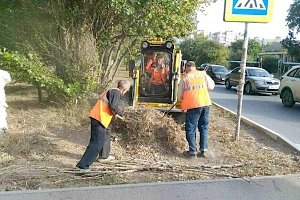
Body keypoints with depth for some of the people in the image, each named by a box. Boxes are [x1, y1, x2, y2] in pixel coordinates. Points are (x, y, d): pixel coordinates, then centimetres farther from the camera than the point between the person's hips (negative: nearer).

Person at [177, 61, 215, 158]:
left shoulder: (184, 79, 4)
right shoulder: (203, 74, 9)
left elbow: (179, 97, 8)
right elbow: (211, 86, 14)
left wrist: (183, 102, 28)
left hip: (193, 105, -3)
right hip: (205, 103, 4)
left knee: (191, 129, 7)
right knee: (204, 127, 15)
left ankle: (192, 151, 9)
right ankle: (203, 150, 16)